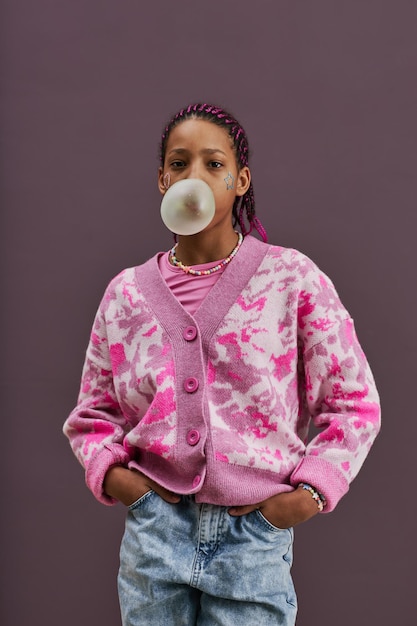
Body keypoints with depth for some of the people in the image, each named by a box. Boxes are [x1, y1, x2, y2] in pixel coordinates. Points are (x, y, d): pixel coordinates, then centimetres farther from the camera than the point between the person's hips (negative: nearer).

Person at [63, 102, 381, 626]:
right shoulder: (126, 293, 5)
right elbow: (92, 413, 14)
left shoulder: (293, 278, -3)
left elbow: (353, 404, 1)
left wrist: (310, 492, -8)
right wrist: (108, 471, -3)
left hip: (256, 533, -2)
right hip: (153, 531, 2)